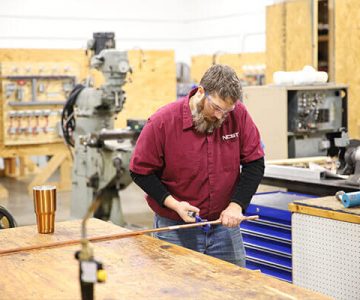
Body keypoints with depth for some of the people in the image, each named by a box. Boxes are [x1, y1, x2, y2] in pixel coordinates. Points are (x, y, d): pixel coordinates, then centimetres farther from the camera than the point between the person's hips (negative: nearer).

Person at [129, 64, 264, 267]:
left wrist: (237, 204, -12)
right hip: (175, 228, -2)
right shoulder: (163, 121, -14)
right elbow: (141, 171, -6)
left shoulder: (238, 114, -7)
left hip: (225, 225, 3)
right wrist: (173, 203, -17)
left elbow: (254, 163, -1)